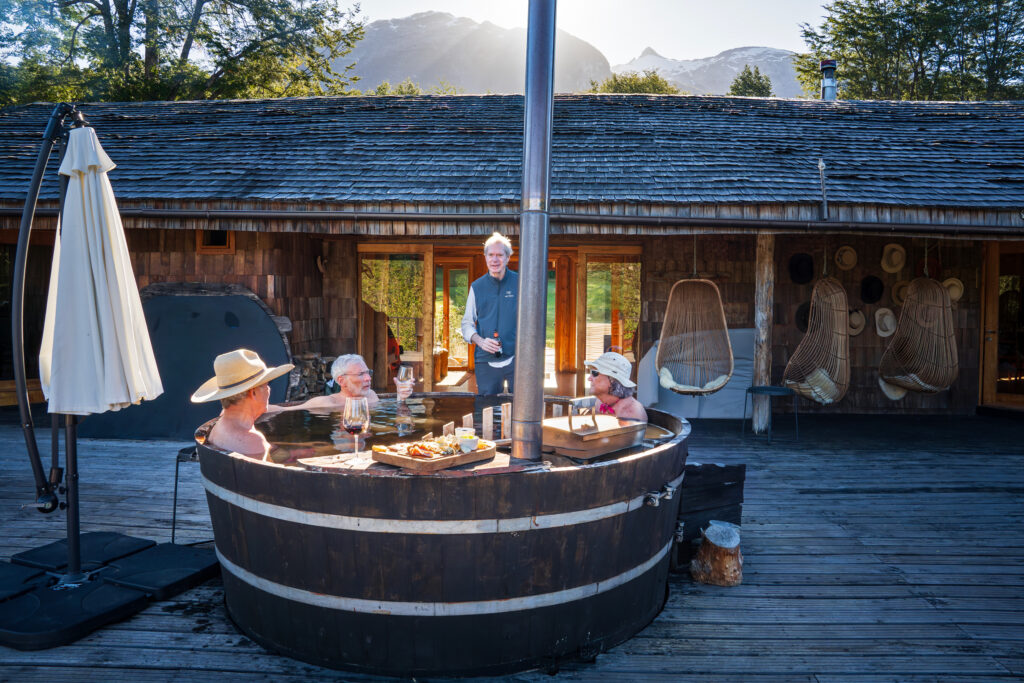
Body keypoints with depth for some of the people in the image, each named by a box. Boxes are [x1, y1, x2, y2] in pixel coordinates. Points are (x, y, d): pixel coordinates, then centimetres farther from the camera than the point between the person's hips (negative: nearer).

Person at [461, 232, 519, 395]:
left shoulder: (519, 283, 4)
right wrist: (480, 341, -8)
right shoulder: (477, 287, 9)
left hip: (516, 358, -1)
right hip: (485, 361, 2)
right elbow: (467, 324, 12)